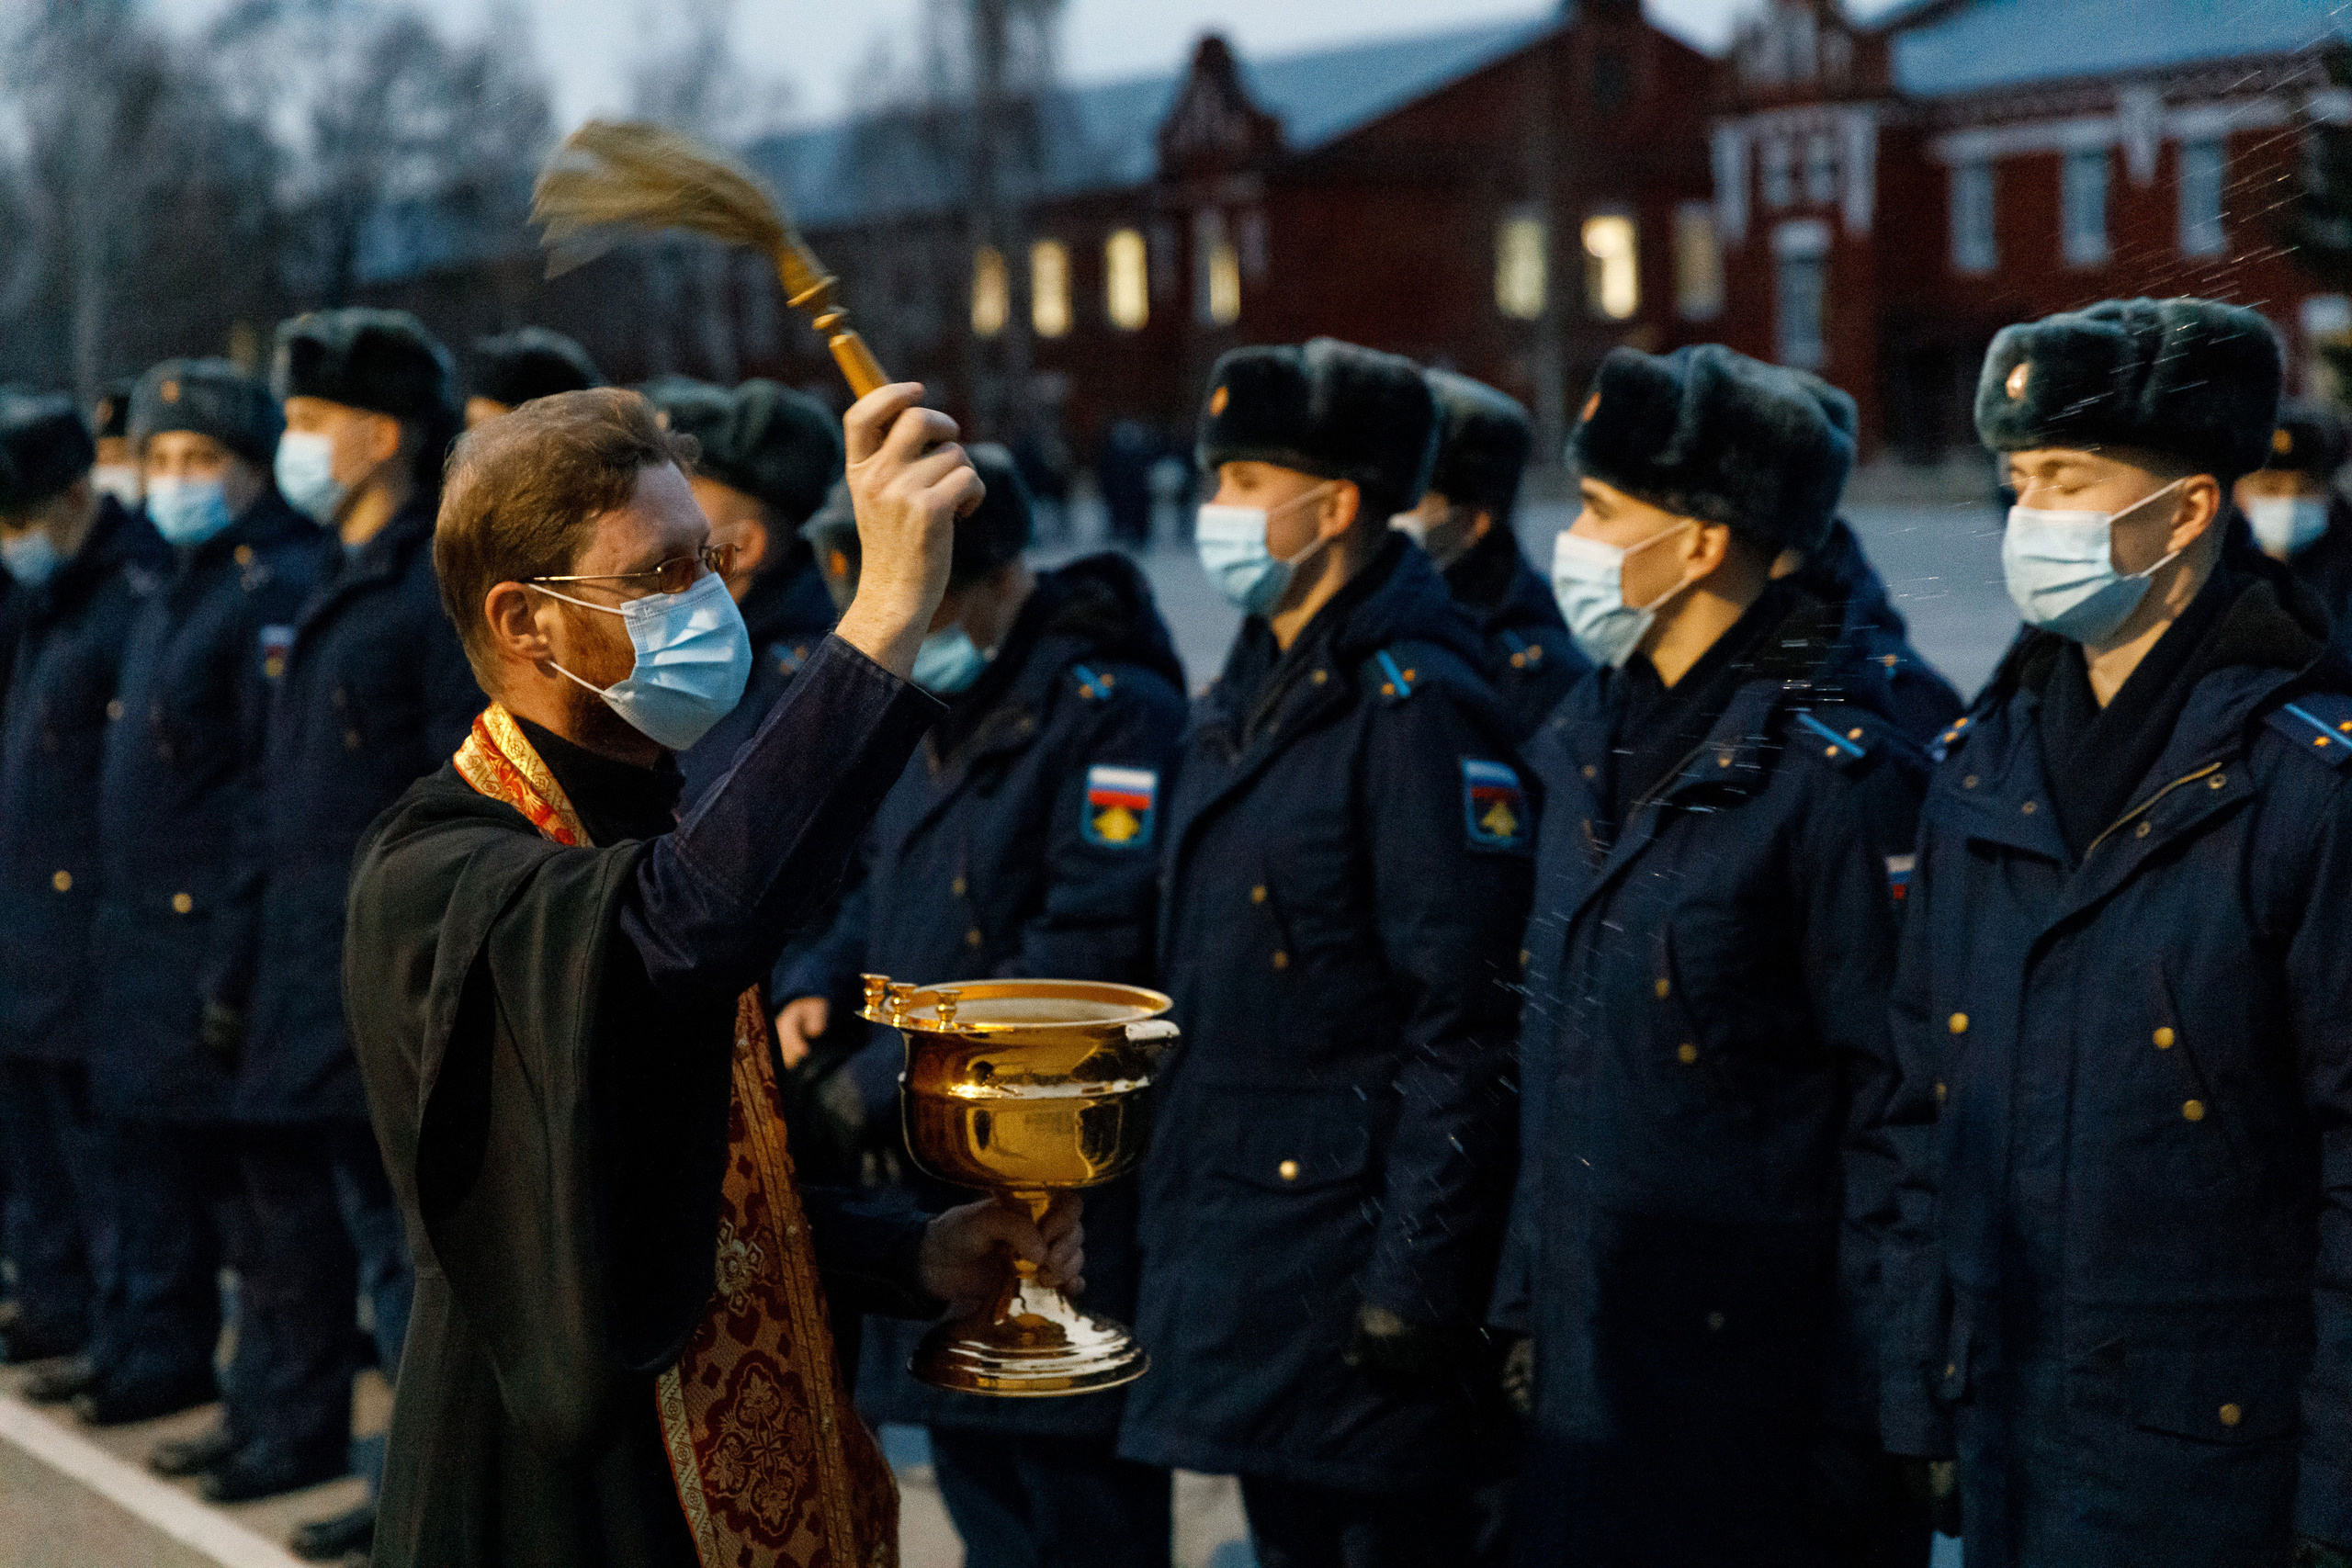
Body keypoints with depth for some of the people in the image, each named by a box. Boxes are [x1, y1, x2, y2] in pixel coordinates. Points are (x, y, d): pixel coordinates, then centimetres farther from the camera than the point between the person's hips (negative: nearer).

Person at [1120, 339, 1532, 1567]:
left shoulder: (1417, 709, -16)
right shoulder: (1242, 703, 13)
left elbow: (1466, 1029, -19)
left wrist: (1416, 1283, -20)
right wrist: (1167, 1231, 17)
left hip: (1351, 1234, -9)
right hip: (1233, 1258, 9)